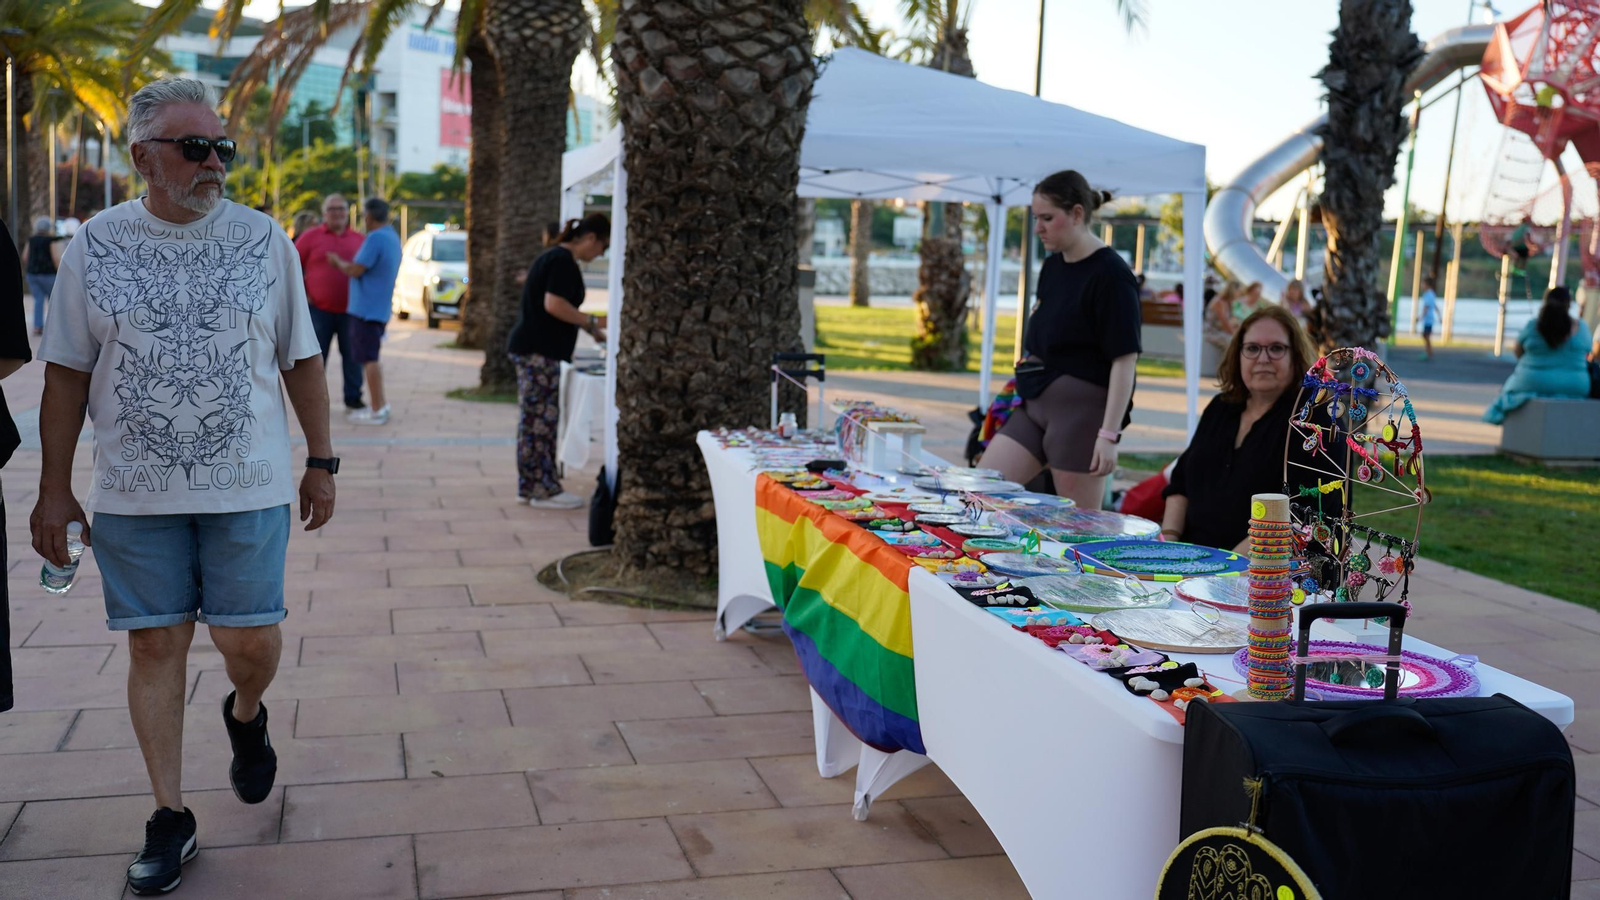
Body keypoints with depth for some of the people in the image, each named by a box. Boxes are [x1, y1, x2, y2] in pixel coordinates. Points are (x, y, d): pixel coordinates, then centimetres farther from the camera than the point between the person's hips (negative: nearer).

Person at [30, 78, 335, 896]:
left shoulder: (263, 239, 2)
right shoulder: (95, 244, 1)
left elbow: (302, 361, 6)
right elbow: (66, 373, 4)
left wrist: (321, 463, 4)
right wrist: (54, 489, 3)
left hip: (248, 487, 0)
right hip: (133, 493, 1)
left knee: (251, 640, -1)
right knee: (155, 645, 5)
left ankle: (245, 716, 35)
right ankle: (170, 817, 18)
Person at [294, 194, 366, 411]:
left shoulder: (359, 239, 6)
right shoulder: (310, 236, 1)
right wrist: (302, 295, -2)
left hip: (350, 310, 2)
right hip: (319, 309, -2)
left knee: (352, 355, 5)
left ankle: (353, 398, 15)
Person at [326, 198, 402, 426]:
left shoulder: (375, 238, -18)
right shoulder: (393, 238, 12)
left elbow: (355, 270, -17)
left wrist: (337, 261, 1)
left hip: (367, 309, -9)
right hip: (379, 307, 9)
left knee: (369, 359, -5)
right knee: (371, 358, 18)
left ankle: (378, 411, -3)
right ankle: (381, 404, 23)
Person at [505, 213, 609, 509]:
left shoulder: (554, 257, 19)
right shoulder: (563, 261, -13)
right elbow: (554, 304, -23)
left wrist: (590, 329, 23)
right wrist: (592, 322, -14)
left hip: (530, 348, 11)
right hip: (539, 351, -11)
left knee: (533, 418, 12)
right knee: (542, 418, -6)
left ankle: (529, 487, 17)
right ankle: (543, 489, -1)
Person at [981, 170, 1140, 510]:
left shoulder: (1110, 275, -13)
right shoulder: (1051, 266, 11)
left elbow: (1125, 359, -16)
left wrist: (1109, 434, -20)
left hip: (1082, 409, -8)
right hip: (1036, 405, 9)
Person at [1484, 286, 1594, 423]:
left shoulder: (1532, 325, -10)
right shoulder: (1582, 327, -4)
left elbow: (1517, 352, 2)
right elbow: (1587, 352, 11)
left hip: (1534, 384, -2)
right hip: (1573, 388, 2)